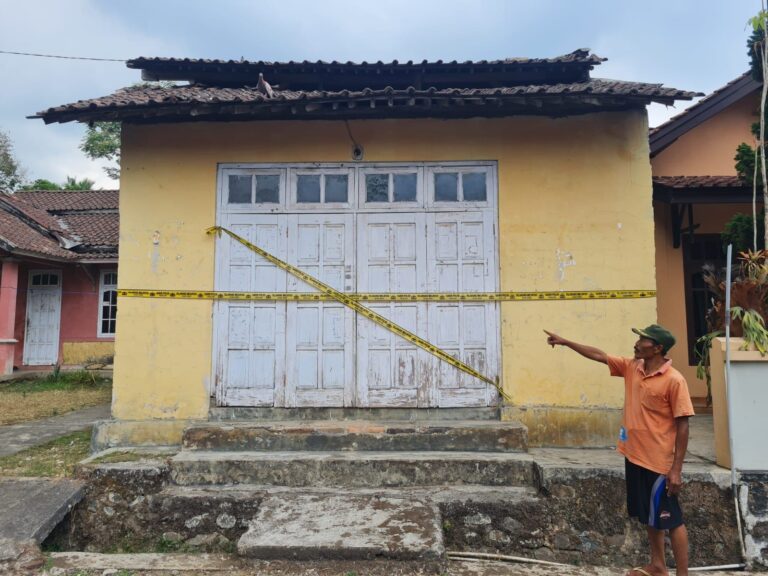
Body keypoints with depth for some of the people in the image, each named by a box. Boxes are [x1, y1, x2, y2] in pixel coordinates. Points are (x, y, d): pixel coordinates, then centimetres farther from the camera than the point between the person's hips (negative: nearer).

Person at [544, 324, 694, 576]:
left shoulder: (674, 380, -17)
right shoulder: (631, 367, 2)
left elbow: (682, 425, -16)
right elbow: (599, 355, 11)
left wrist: (676, 469, -16)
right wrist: (565, 342, 9)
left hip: (658, 462, -7)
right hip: (633, 456, 7)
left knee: (671, 519, 5)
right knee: (648, 515, 21)